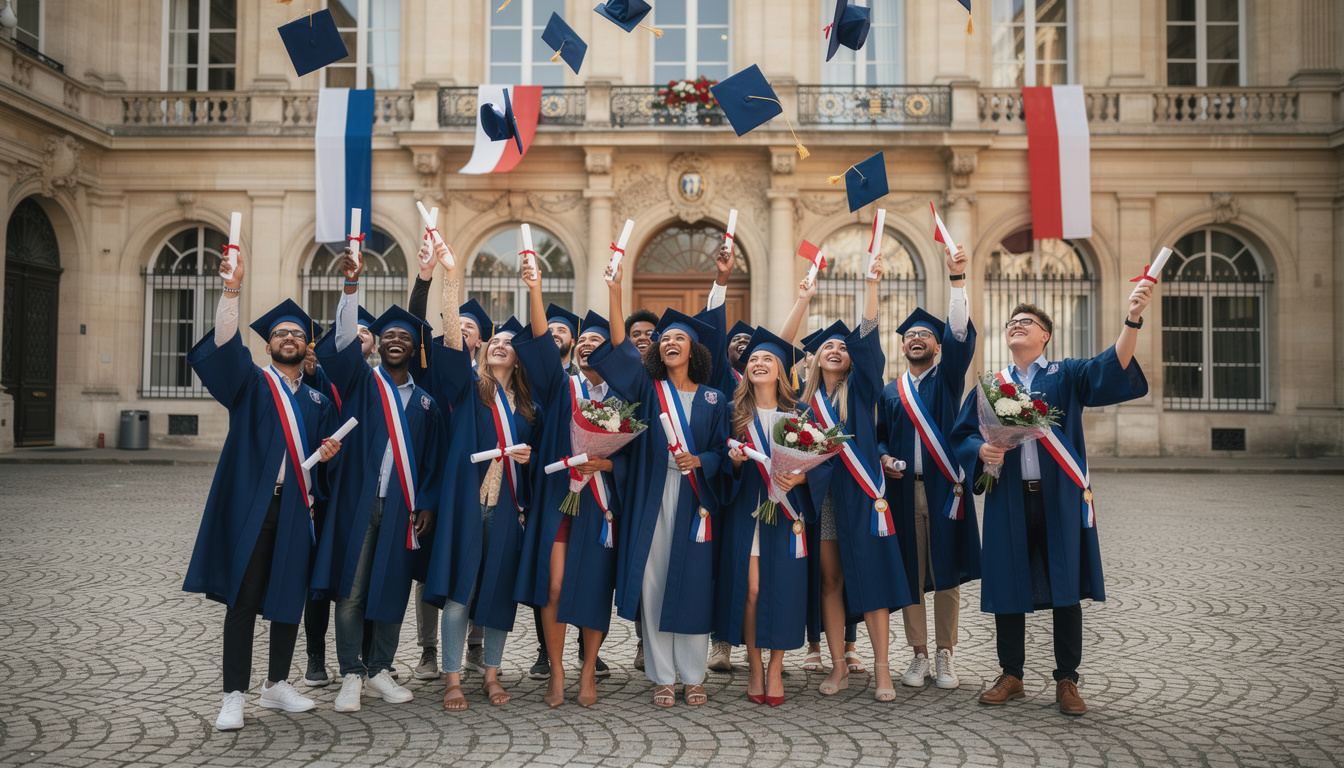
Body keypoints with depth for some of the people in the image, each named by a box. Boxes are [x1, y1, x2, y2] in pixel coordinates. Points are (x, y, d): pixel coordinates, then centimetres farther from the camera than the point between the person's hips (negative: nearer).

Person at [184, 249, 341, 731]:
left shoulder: (317, 400, 16)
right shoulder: (251, 382, 5)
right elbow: (225, 346, -13)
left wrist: (327, 454, -6)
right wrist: (232, 292, -24)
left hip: (296, 508, 4)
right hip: (251, 506, -4)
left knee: (291, 599, 9)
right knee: (243, 600, -3)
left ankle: (277, 685, 23)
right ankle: (233, 697, 5)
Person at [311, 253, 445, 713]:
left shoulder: (424, 401, 14)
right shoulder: (361, 382, 8)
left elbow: (433, 457, 13)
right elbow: (343, 343, -10)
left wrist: (426, 503, 4)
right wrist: (351, 286, -20)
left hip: (402, 505, 2)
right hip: (359, 499, -2)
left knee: (392, 590, 6)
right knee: (351, 589, -2)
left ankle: (380, 670, 19)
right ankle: (351, 676, 8)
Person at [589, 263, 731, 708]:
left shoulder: (713, 399, 9)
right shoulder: (648, 388, 8)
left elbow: (722, 451, 9)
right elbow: (620, 349, -5)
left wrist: (699, 461, -13)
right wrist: (615, 294, -13)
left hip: (693, 499, 0)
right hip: (652, 498, 0)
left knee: (692, 586, 2)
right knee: (654, 583, 1)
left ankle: (693, 676, 14)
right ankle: (662, 676, 12)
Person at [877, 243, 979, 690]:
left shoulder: (948, 378, 8)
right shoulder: (890, 392, 14)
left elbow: (960, 334, -7)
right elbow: (879, 436, 15)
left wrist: (957, 278, -16)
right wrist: (884, 458, -9)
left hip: (944, 487, -2)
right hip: (904, 489, 2)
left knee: (947, 573, 1)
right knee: (910, 573, 3)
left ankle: (945, 657, 11)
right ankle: (920, 656, 14)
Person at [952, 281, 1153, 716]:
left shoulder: (1067, 377, 6)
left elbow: (1112, 369, -12)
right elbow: (962, 435, 8)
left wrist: (1133, 321, -27)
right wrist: (982, 450, -15)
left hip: (1058, 496, -2)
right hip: (1009, 499, 2)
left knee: (1065, 587, 2)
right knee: (1007, 585, 5)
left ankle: (1067, 681, 15)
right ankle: (1011, 676, 20)